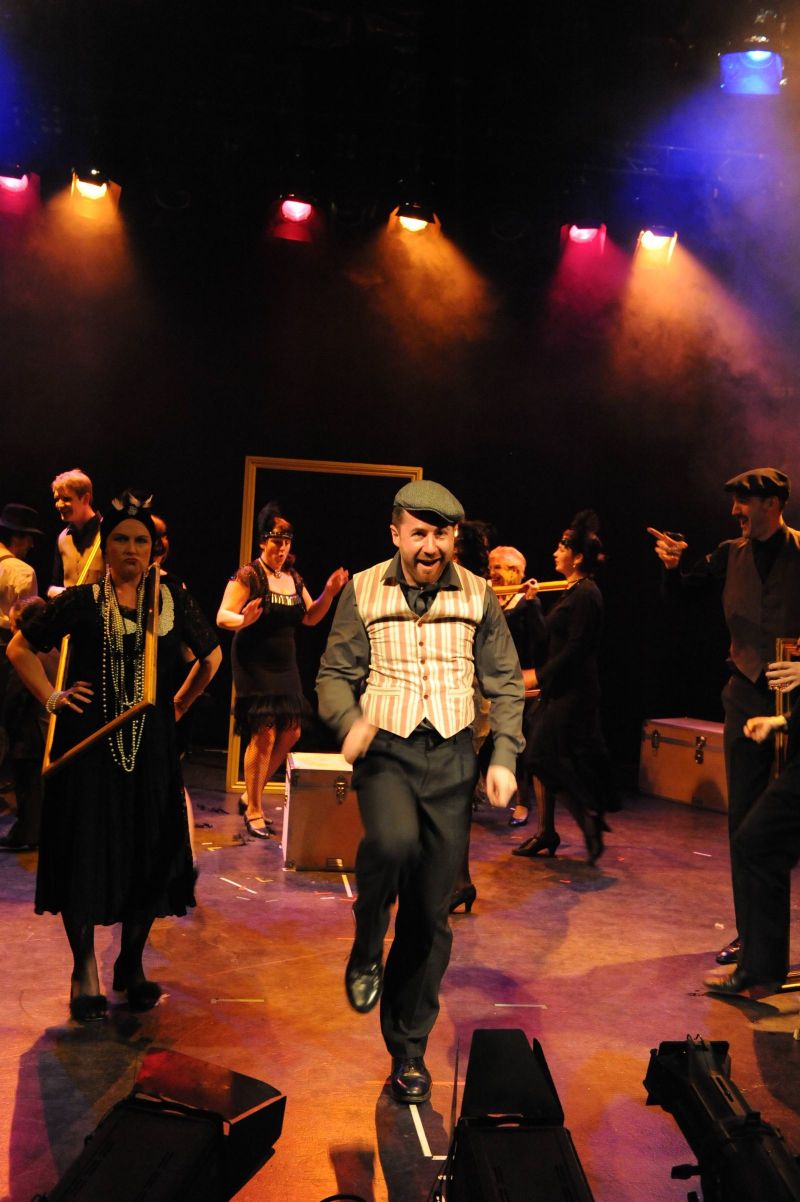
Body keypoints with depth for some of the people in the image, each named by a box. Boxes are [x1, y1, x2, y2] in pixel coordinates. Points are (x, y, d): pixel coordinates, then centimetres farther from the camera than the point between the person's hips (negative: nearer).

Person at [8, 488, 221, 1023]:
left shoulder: (173, 601, 3)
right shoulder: (81, 601, -1)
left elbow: (211, 656, 18)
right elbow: (20, 647, 10)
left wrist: (179, 705, 14)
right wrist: (51, 698, 1)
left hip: (152, 744, 2)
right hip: (89, 743, -1)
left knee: (152, 856, 5)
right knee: (86, 854, 3)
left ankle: (132, 963, 24)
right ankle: (85, 969, 18)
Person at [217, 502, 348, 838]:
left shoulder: (293, 578, 9)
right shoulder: (249, 575, -11)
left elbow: (310, 618, 15)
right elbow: (222, 616, -15)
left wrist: (328, 593, 0)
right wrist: (243, 620, -36)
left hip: (284, 666, 7)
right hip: (254, 667, -7)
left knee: (291, 733, 8)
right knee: (263, 735, -10)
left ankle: (251, 795, 25)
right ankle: (253, 812, 4)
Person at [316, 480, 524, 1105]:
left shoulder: (477, 595, 5)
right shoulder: (364, 591, 2)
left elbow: (505, 683, 11)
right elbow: (336, 674, 5)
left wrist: (505, 755, -1)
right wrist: (350, 720, -16)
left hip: (452, 755, 2)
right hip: (385, 750, -1)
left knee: (431, 912, 4)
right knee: (393, 839, -34)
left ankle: (409, 1046, 24)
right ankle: (367, 949, -2)